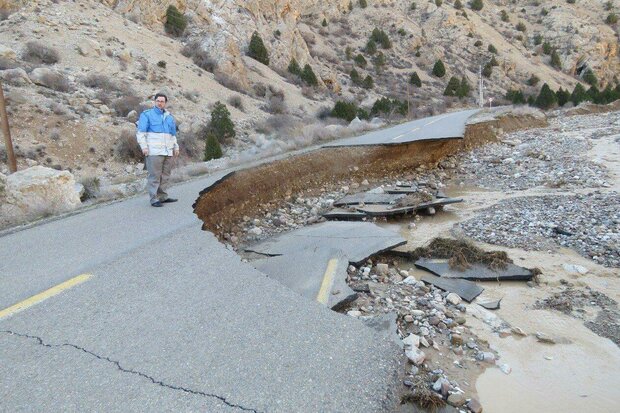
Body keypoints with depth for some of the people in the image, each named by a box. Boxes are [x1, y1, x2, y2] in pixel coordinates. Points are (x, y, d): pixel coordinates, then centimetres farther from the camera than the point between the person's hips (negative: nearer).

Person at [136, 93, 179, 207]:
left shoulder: (169, 116, 20)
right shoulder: (147, 114, 3)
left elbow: (173, 134, 27)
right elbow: (141, 132, -3)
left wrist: (176, 147, 19)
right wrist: (144, 147, -12)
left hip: (168, 151, 6)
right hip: (154, 151, -6)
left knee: (165, 176, 7)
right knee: (154, 175, -8)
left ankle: (163, 197, 15)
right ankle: (154, 199, -7)